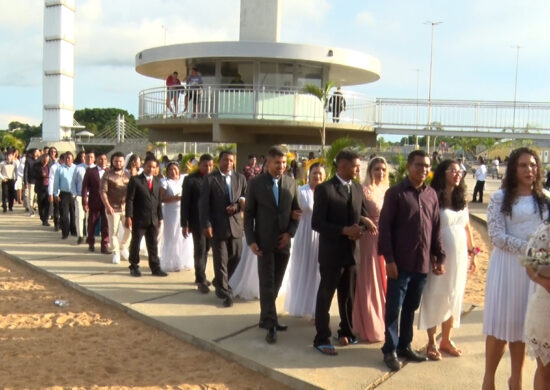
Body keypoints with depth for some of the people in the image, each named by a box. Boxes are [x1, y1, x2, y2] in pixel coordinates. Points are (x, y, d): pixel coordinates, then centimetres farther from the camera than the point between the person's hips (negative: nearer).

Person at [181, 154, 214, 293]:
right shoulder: (190, 179, -6)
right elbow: (185, 203, -6)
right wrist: (184, 224, -8)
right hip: (197, 221, -4)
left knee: (205, 250, 12)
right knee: (200, 250, -2)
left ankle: (200, 277, 26)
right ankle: (201, 281, 5)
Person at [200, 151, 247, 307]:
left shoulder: (240, 178, 7)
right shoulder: (210, 179, -3)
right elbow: (203, 204, -6)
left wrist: (237, 207, -10)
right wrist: (206, 224, -13)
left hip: (235, 224, 4)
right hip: (218, 225, -4)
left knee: (235, 258, 10)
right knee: (221, 260, 1)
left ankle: (219, 282, 35)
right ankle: (225, 293, 13)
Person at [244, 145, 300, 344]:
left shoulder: (291, 183, 4)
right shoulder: (255, 183, -5)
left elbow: (296, 211, 10)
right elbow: (248, 214, -2)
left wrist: (290, 232, -5)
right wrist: (251, 240, -9)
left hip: (283, 241, 4)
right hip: (264, 242, -3)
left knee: (276, 284, 11)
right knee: (267, 284, -2)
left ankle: (266, 318, 25)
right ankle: (270, 324, 2)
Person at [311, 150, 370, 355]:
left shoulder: (358, 188, 7)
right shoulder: (324, 189, -14)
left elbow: (363, 214, 11)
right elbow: (316, 223, -18)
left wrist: (363, 226, -12)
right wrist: (344, 230, -24)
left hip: (352, 251, 6)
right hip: (331, 252, -6)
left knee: (348, 296, 18)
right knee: (325, 296, 6)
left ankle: (346, 332, 35)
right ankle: (322, 339, 16)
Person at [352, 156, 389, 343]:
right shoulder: (364, 191, -10)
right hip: (369, 241, -6)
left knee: (383, 282, 14)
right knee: (369, 283, 3)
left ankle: (382, 323, 29)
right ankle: (370, 328, 14)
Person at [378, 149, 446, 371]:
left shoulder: (432, 194, 9)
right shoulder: (395, 193, -7)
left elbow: (436, 228, 12)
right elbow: (384, 228, -9)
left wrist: (439, 257, 8)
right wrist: (389, 259, -13)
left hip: (423, 263, 5)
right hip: (400, 263, -5)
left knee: (411, 308, 15)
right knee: (394, 308, 5)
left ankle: (404, 346, 29)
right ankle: (390, 350, 17)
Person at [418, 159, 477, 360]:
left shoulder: (461, 199, 9)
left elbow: (467, 227, 14)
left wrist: (472, 252, 13)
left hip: (459, 255, 6)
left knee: (454, 297, 13)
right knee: (435, 297, 3)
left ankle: (446, 340, 27)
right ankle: (431, 342, 16)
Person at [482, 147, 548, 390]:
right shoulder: (500, 198, -4)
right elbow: (497, 237, -12)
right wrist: (529, 248, -21)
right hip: (507, 266, -3)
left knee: (522, 324, 11)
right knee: (500, 323, 2)